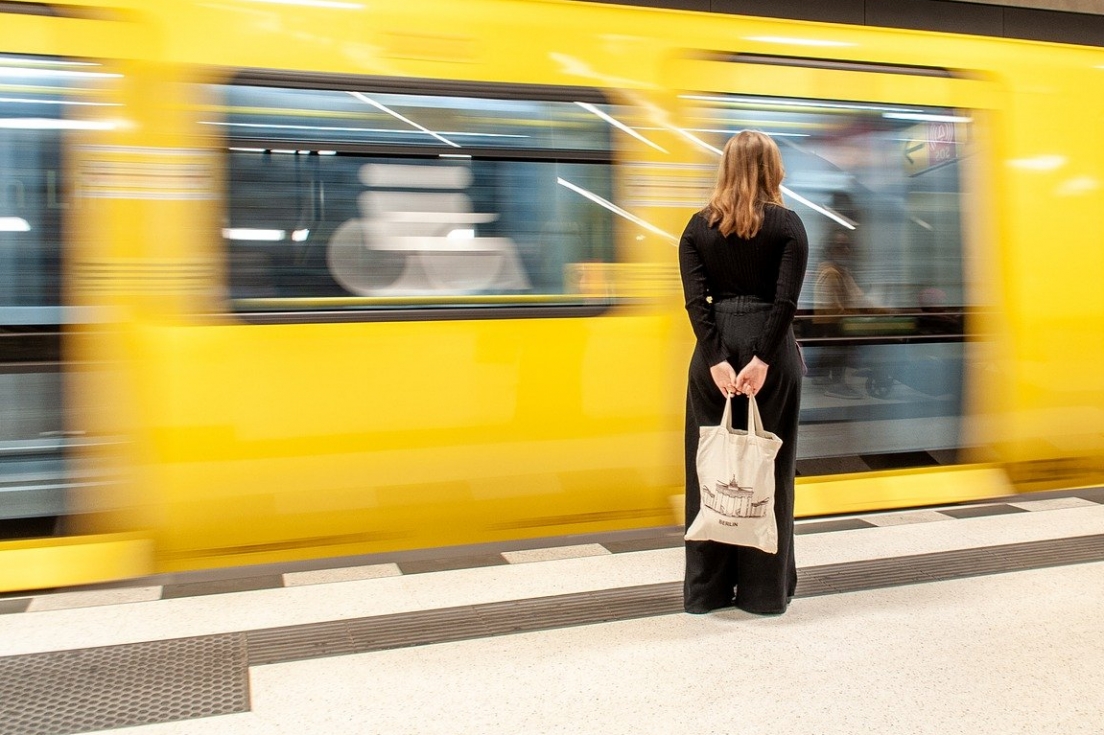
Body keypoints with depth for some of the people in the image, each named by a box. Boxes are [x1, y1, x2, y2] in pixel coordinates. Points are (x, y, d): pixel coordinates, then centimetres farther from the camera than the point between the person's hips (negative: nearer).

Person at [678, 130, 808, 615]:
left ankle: (707, 588, 16)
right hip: (769, 347, -2)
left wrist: (717, 359, -11)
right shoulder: (787, 224, -1)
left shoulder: (699, 226, 5)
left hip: (715, 350, 2)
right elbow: (786, 300, -12)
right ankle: (765, 589, 15)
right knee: (768, 467, 7)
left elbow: (695, 299, -6)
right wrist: (763, 359, -15)